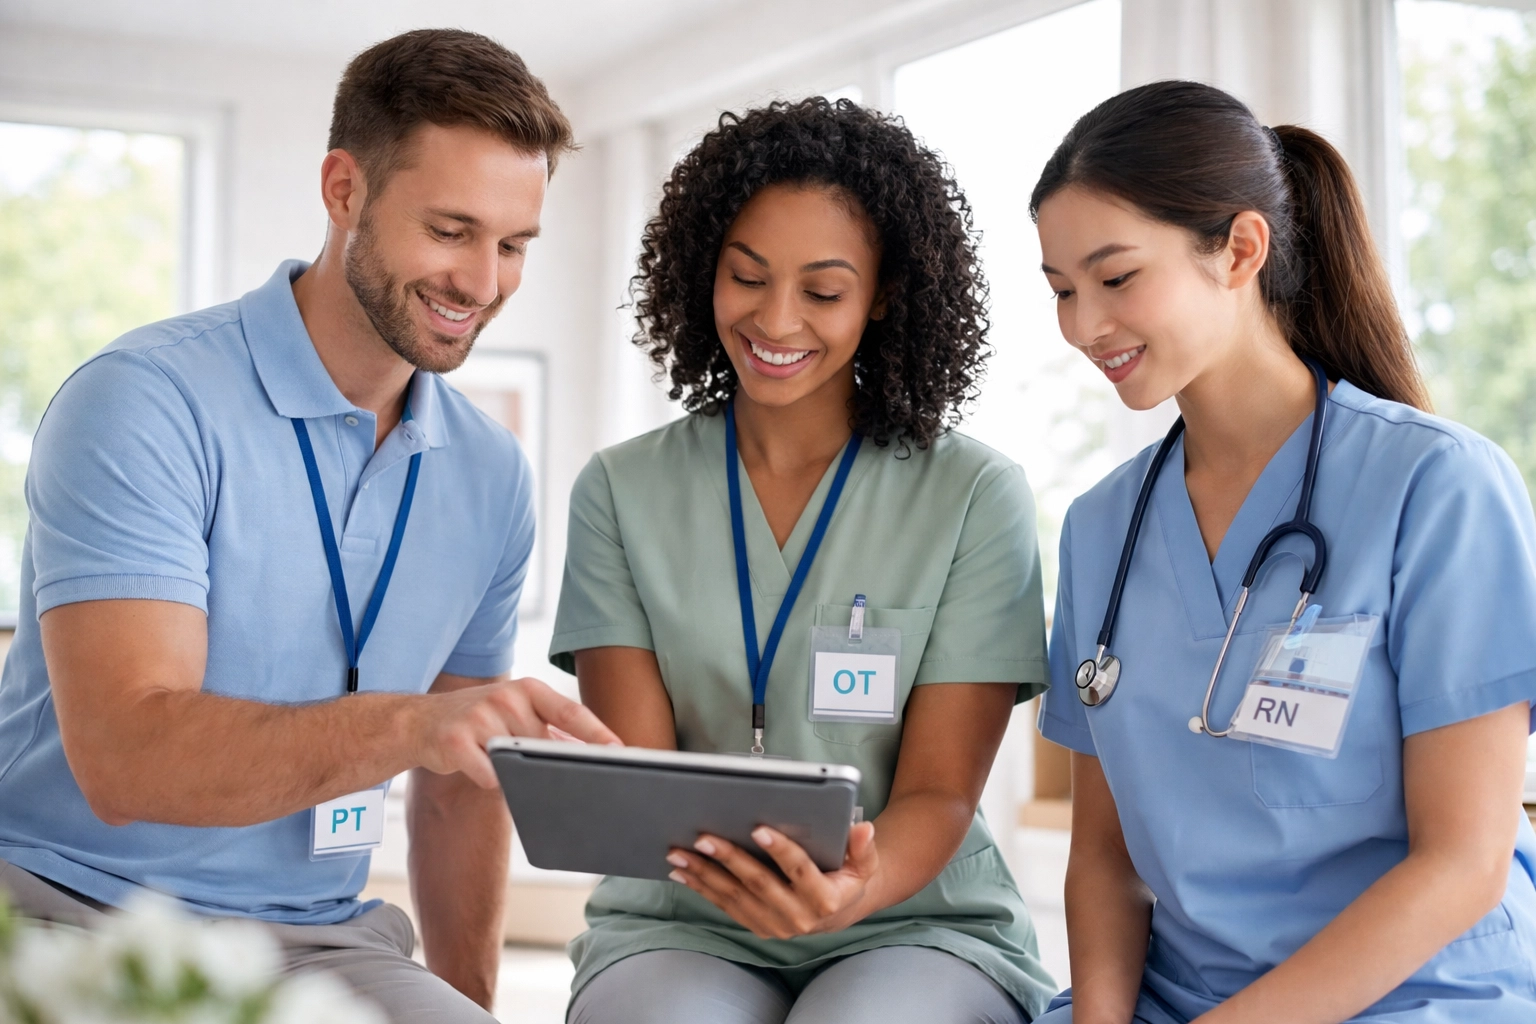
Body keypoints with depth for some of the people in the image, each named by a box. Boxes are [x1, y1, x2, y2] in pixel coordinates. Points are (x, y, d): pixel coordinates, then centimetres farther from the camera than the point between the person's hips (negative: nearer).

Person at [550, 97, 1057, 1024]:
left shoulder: (975, 497, 0)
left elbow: (939, 792, -4)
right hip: (684, 927, 1)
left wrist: (853, 893, -27)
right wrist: (707, 845, -26)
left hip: (915, 922, 0)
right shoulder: (623, 492, 5)